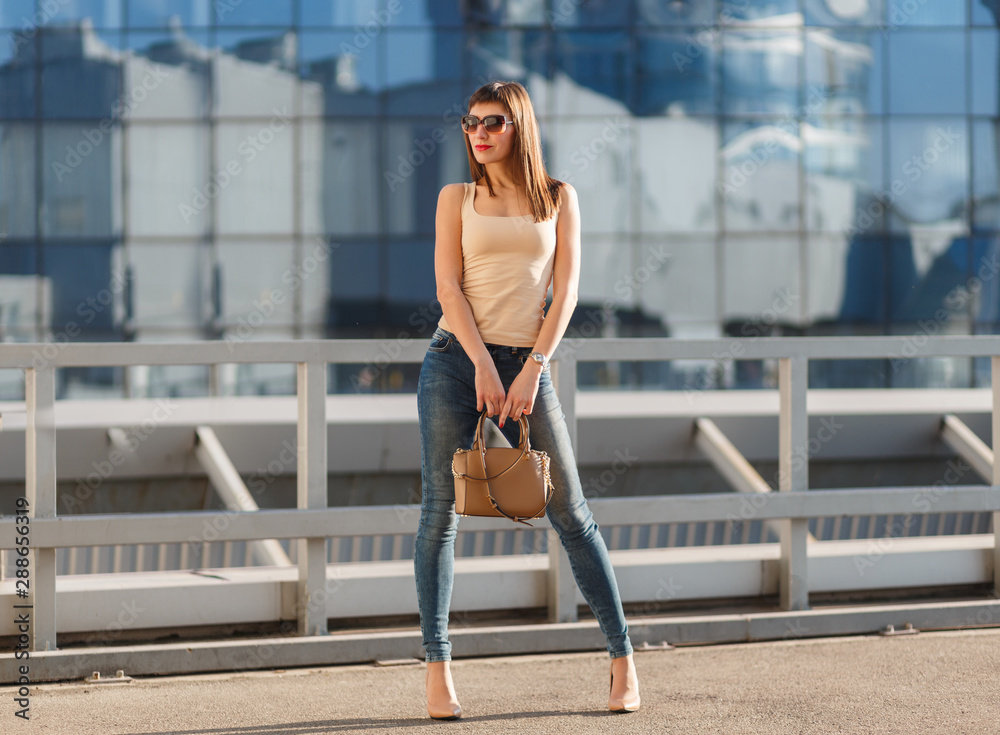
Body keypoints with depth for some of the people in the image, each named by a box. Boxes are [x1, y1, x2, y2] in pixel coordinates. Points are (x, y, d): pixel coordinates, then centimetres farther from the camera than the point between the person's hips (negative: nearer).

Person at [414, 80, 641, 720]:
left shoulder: (558, 198, 10)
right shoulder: (458, 198, 10)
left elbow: (565, 290, 2)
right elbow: (448, 286, 0)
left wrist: (532, 369, -9)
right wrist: (484, 366, -12)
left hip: (526, 366, 0)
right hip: (457, 357, 0)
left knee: (572, 514, -1)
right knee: (441, 514, -4)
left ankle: (624, 660, 5)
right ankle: (438, 672, 0)